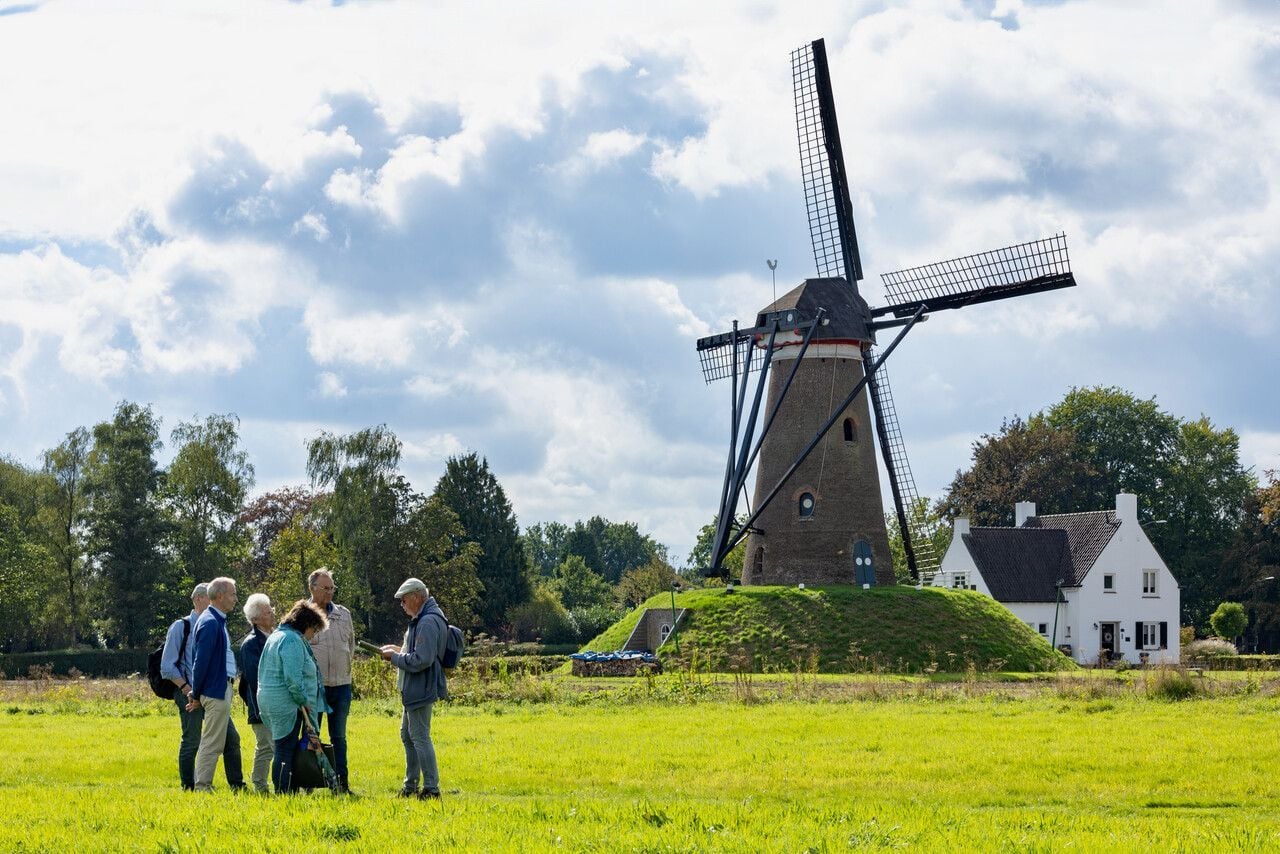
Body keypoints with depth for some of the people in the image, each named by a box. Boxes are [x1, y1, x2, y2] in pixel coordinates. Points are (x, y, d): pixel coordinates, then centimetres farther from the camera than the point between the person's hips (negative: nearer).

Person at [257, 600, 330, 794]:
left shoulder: (276, 636, 19)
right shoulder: (293, 640, -15)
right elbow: (293, 678, -24)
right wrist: (303, 701, -11)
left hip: (269, 701, 10)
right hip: (286, 704, -10)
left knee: (282, 749, 14)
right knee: (285, 750, -7)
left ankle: (283, 792, 17)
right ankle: (283, 793, -5)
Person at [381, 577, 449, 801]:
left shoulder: (428, 622, -21)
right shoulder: (422, 619, 13)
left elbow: (422, 660, -26)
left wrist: (394, 657, -14)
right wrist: (399, 650, 11)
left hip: (421, 690, -11)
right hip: (414, 690, 11)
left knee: (420, 737, -7)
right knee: (407, 735, 18)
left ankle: (431, 788, -5)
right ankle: (410, 786, 26)